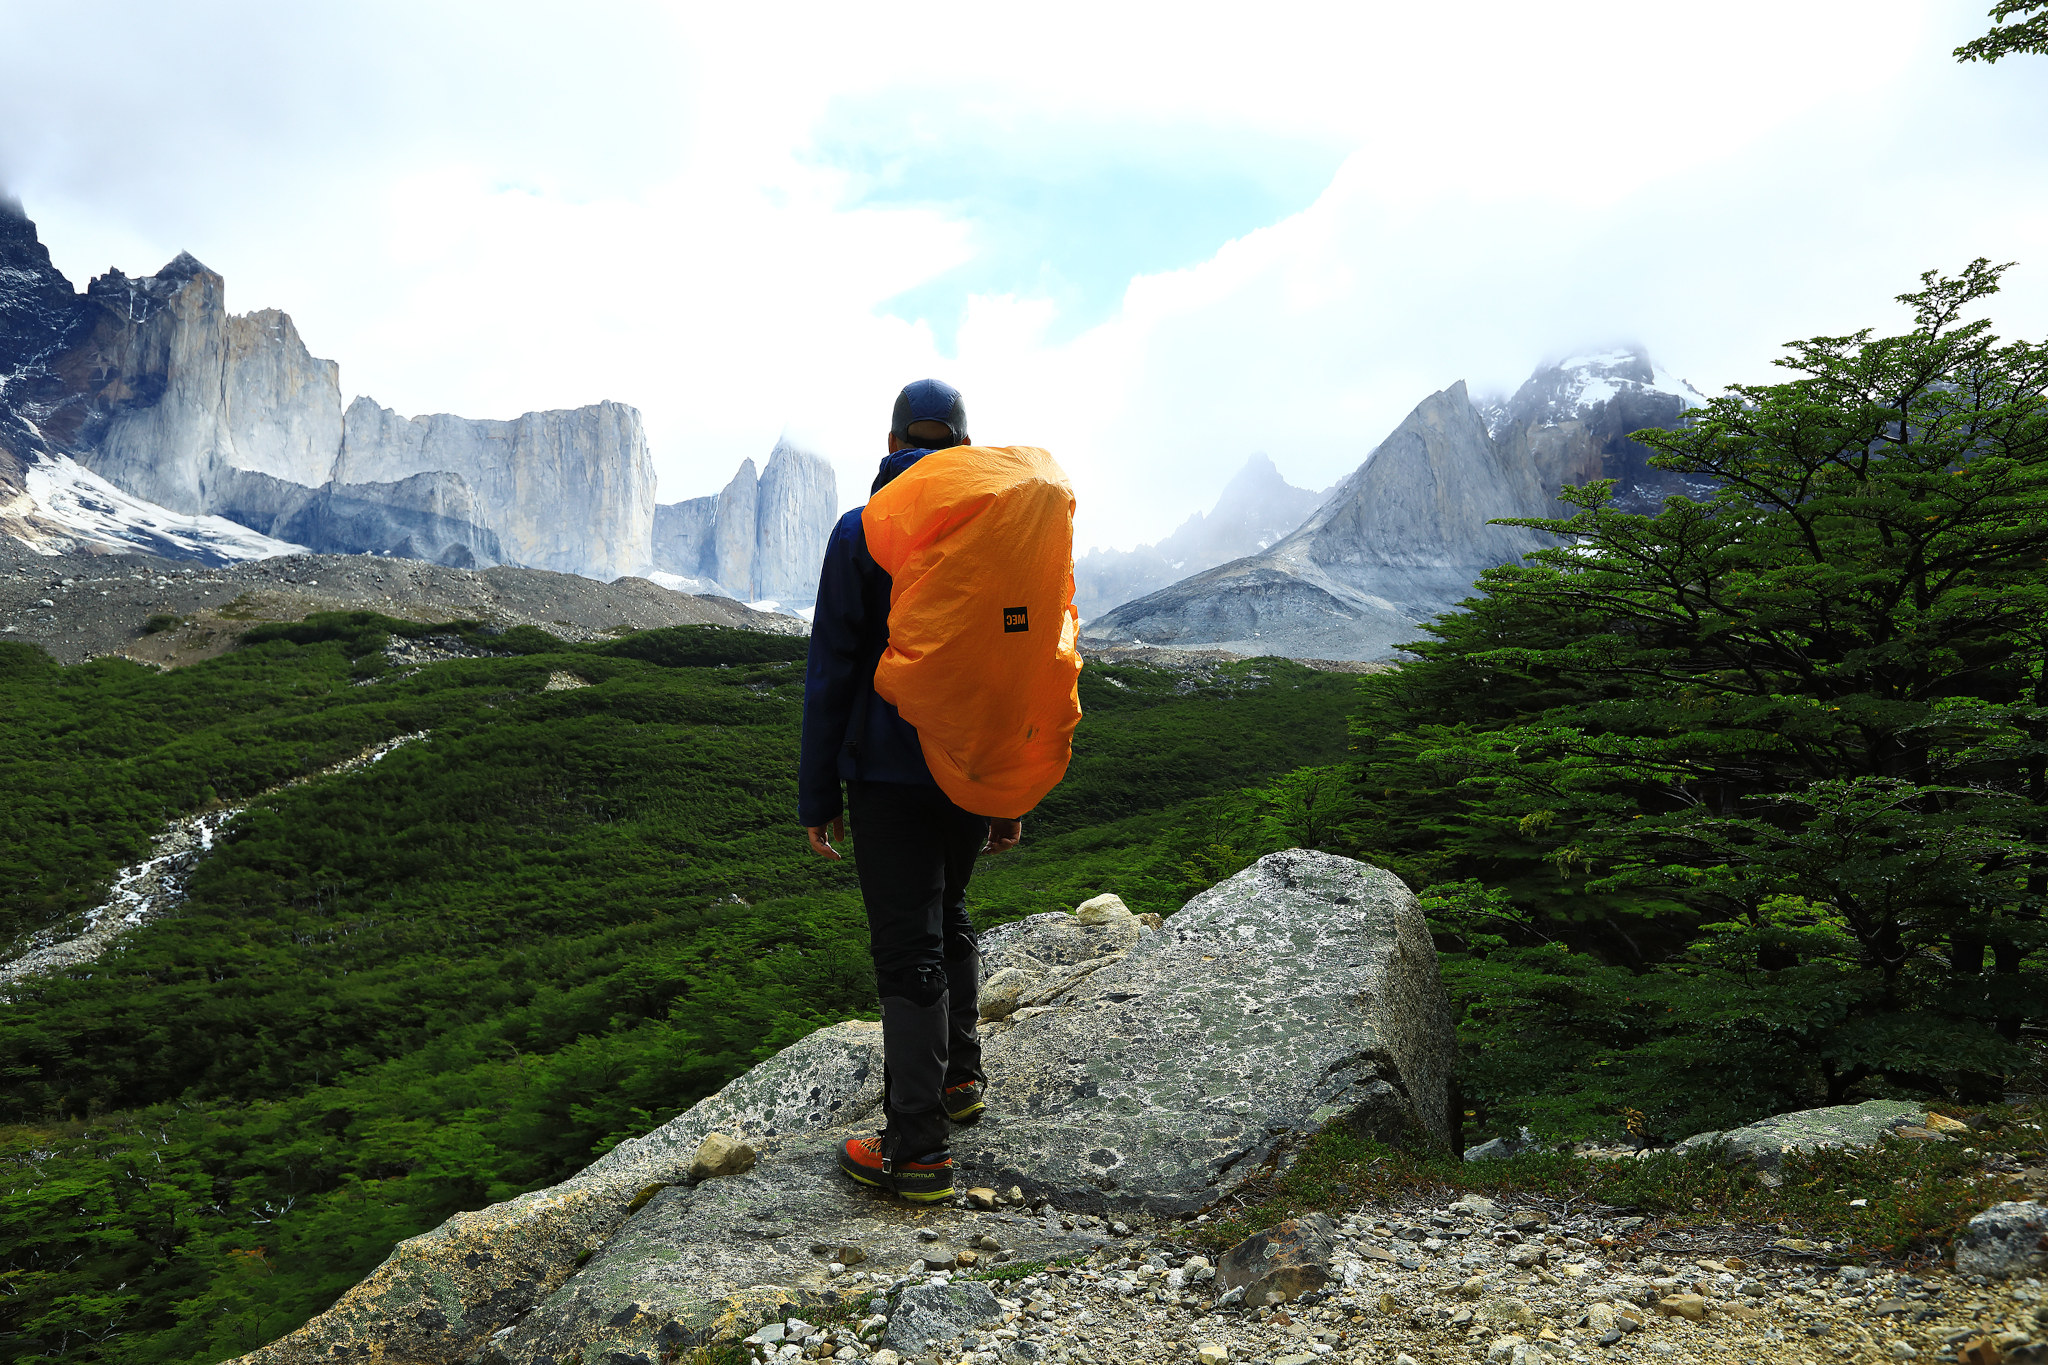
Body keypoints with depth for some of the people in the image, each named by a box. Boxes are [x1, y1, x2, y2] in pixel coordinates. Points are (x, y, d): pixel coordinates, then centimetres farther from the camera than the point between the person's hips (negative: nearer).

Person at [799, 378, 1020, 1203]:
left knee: (907, 948, -1)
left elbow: (831, 675, -9)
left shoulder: (860, 533, -8)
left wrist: (817, 797, -2)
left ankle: (916, 1150, 4)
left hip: (890, 774, -5)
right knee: (947, 917, 24)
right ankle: (960, 1078, 35)